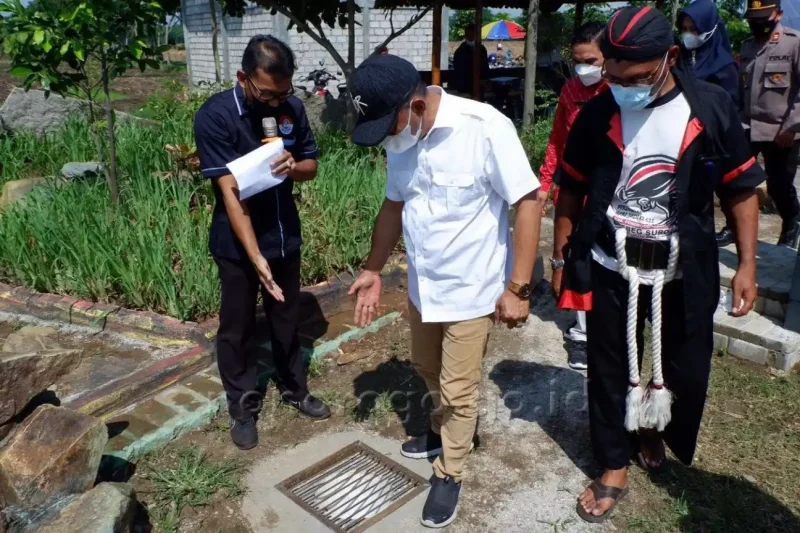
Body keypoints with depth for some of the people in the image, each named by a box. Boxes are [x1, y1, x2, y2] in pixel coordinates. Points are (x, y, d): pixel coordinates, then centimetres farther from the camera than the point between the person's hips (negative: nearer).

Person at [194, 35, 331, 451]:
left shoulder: (292, 108, -5)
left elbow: (311, 166, 6)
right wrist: (256, 257, -30)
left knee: (288, 320, 19)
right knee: (237, 328, 11)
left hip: (285, 236, 5)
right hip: (237, 245, -4)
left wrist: (293, 166, -19)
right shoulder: (214, 116, -19)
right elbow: (230, 192, -25)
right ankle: (242, 408, 29)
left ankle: (295, 390, 39)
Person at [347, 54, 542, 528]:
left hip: (472, 291, -6)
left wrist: (518, 287, -19)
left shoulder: (485, 128, -24)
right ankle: (447, 432, 52)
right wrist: (373, 270, 9)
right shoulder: (401, 139, -4)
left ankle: (449, 474, 33)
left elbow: (528, 202, -20)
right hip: (422, 286, 7)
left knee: (458, 389, 9)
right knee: (429, 370, 24)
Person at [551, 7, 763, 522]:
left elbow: (741, 189, 0)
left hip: (684, 272, 1)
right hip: (610, 268, 0)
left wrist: (747, 265, -2)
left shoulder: (712, 107, -9)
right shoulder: (597, 114, -8)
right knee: (611, 369, 10)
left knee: (685, 369, 15)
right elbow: (571, 191, 2)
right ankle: (615, 467, 30)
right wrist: (562, 259, 4)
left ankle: (654, 429, 47)